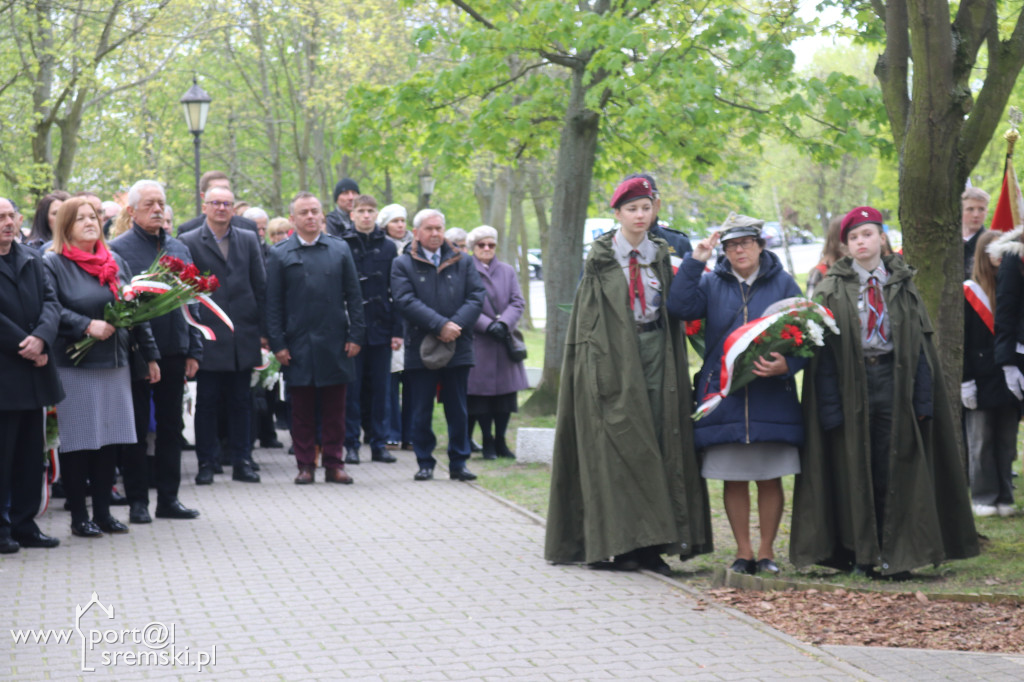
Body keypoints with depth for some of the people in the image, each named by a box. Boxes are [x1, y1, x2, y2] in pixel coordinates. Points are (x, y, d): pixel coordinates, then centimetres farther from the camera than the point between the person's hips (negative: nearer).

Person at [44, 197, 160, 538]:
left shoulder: (116, 263, 14)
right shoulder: (54, 264, -3)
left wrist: (150, 354, 13)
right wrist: (87, 326, -23)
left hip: (115, 365, 5)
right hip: (74, 366, -5)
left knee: (110, 441, 7)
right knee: (77, 443, -1)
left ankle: (103, 512, 17)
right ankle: (79, 517, 8)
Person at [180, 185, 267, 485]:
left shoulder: (248, 240, 10)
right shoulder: (189, 242, 0)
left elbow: (260, 287, 10)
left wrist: (262, 330, 5)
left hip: (243, 335, 3)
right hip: (208, 335, -3)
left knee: (241, 402, 7)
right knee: (207, 402, 2)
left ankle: (242, 462, 13)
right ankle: (206, 463, 9)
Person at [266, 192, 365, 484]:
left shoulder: (340, 249, 8)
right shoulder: (280, 255, 4)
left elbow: (353, 296, 8)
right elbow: (273, 303, 2)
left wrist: (356, 335, 0)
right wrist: (277, 343, -5)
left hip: (334, 343, 1)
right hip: (298, 345, -1)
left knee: (334, 408, 5)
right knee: (302, 409, 3)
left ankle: (334, 463, 12)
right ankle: (305, 465, 10)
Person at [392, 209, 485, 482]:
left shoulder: (462, 262, 10)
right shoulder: (403, 264, 2)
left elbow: (476, 296, 2)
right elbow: (405, 301, -10)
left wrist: (456, 325, -14)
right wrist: (440, 325, -18)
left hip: (458, 347, 2)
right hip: (420, 347, -2)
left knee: (457, 409, 7)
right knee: (421, 412, 3)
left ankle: (458, 463, 14)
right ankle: (425, 463, 13)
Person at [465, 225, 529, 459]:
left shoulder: (507, 271, 13)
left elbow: (518, 302, 6)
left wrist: (504, 323, -12)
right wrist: (487, 325, -17)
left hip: (504, 342, 4)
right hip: (477, 341, -4)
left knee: (505, 393, 3)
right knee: (480, 392, -2)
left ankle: (500, 440, 14)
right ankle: (487, 442, 9)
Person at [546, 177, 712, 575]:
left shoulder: (661, 255, 13)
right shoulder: (601, 257, 2)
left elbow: (675, 310, 13)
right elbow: (588, 315, -2)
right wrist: (600, 363, -11)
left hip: (656, 352, 4)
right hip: (615, 357, -4)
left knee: (656, 447, -2)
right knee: (619, 447, -8)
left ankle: (650, 545, 0)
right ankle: (615, 545, -5)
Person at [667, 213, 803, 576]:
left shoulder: (782, 283, 6)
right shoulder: (711, 283, 8)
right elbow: (680, 308, -9)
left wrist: (786, 365, -16)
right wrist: (694, 262, -13)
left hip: (772, 397, -1)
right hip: (724, 394, 1)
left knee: (770, 478, 3)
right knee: (733, 478, 4)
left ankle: (766, 550, 14)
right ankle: (743, 551, 14)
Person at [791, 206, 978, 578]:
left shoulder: (902, 284, 7)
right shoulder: (832, 289, 2)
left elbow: (920, 343, 4)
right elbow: (824, 350, -2)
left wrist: (922, 398, -5)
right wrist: (830, 405, -10)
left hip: (893, 379, 1)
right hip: (851, 381, -1)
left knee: (894, 469, 0)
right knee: (855, 470, 3)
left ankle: (893, 555, 6)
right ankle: (861, 556, 10)